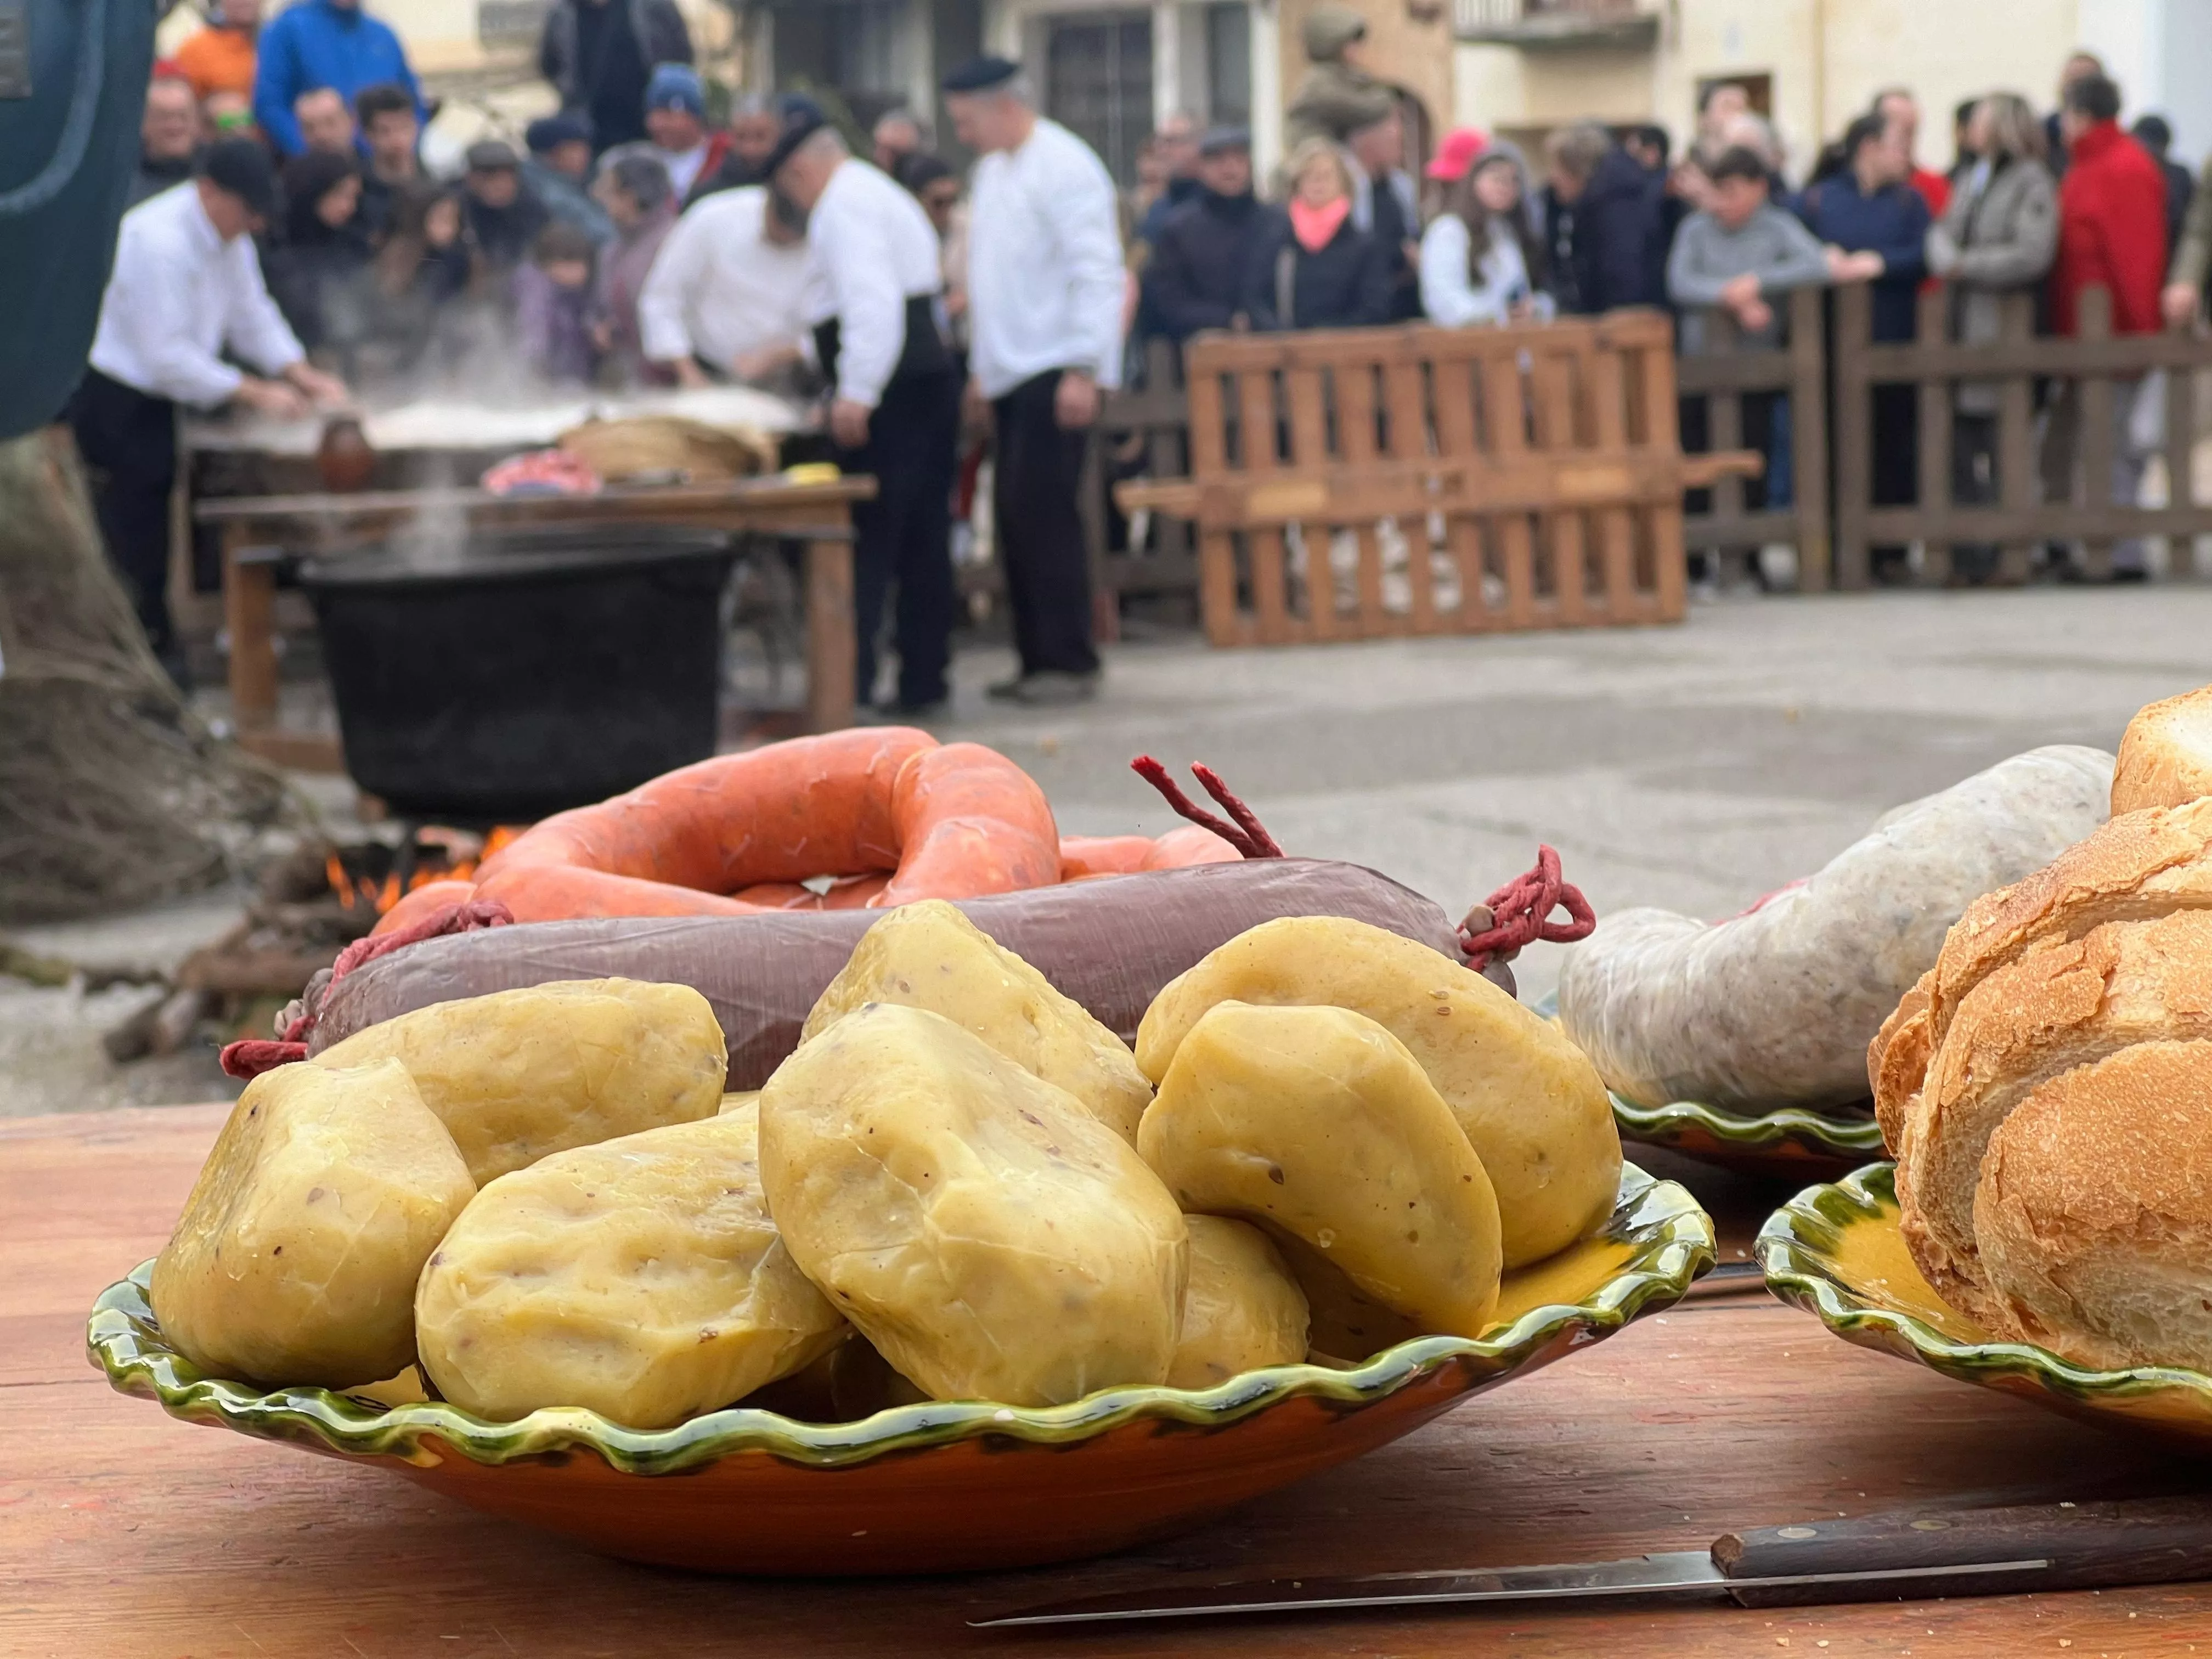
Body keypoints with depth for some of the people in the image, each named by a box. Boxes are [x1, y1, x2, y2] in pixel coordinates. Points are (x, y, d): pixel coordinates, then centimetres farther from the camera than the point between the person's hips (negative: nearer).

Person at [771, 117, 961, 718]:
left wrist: (856, 392, -25)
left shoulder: (844, 205, -8)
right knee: (924, 540, 9)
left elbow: (873, 299, -22)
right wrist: (795, 351, 38)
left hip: (886, 397, -10)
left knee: (865, 541, -8)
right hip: (932, 377, 10)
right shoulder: (887, 195, 24)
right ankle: (924, 682, 12)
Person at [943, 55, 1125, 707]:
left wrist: (1083, 372, -20)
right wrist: (982, 366, 18)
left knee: (1042, 509, -11)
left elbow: (1096, 273, -16)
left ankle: (1070, 662, -5)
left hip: (1056, 373, -9)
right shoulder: (991, 171, 17)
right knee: (1015, 514, 7)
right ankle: (1040, 660, 12)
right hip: (1008, 372, 9)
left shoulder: (1064, 167, -10)